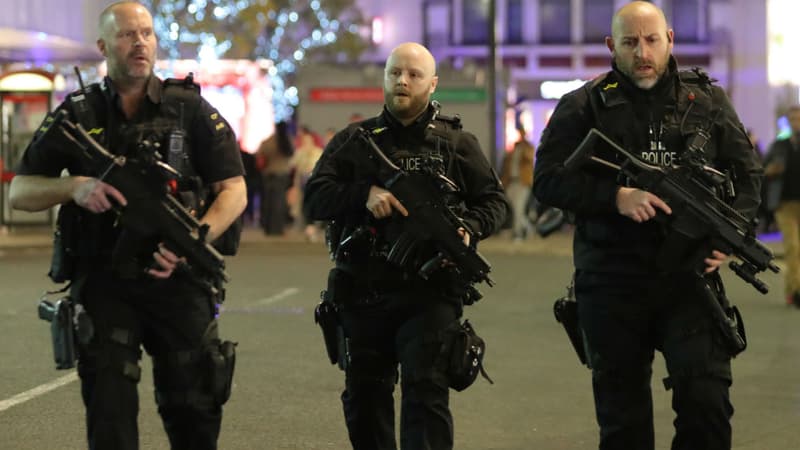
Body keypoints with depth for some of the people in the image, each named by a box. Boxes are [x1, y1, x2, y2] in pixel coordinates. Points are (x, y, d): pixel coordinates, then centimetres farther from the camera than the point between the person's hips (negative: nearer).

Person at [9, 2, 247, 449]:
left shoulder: (191, 110, 3)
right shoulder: (76, 115, 5)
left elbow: (234, 190, -1)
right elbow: (20, 193, 5)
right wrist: (73, 186, -16)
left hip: (177, 281, 0)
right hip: (104, 285, 0)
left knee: (196, 408, 6)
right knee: (111, 414, -5)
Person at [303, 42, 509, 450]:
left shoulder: (456, 143, 6)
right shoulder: (352, 141, 8)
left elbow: (494, 200, 10)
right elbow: (313, 199, 0)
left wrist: (470, 228, -12)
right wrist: (363, 195, -18)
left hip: (428, 295, -3)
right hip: (362, 296, 3)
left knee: (425, 392, -13)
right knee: (364, 400, 12)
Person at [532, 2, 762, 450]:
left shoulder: (708, 99, 9)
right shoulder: (584, 107, 3)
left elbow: (747, 172, 12)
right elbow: (548, 179, -4)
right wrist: (616, 196, -19)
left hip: (690, 278, 0)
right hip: (612, 283, 0)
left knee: (707, 398, -12)